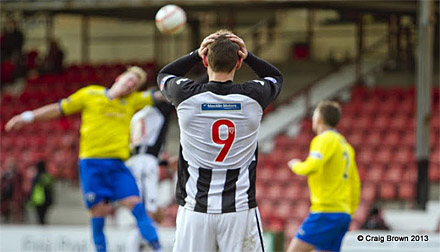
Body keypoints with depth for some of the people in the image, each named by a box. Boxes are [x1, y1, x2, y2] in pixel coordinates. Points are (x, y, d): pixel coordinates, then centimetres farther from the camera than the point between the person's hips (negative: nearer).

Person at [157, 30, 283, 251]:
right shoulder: (252, 96, -4)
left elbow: (164, 75, 20)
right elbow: (276, 77, 22)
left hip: (195, 209, 0)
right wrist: (247, 56, 8)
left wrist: (196, 54, 9)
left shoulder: (187, 95, -6)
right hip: (240, 207, 0)